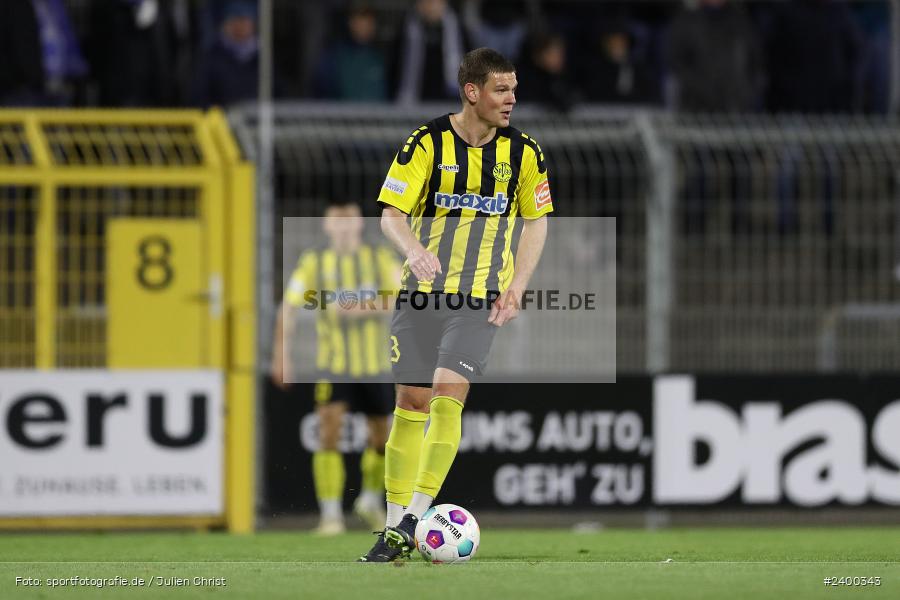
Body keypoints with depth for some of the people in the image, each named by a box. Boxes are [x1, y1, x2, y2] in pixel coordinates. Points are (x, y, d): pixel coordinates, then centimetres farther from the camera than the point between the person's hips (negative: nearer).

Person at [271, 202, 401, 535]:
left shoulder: (381, 258, 2)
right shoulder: (313, 263, 2)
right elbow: (287, 308, 2)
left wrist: (365, 308, -26)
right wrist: (281, 355, -7)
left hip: (374, 366, 2)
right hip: (333, 366, -2)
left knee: (380, 438, 10)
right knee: (329, 431, -19)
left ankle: (372, 500, 38)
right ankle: (330, 516, -17)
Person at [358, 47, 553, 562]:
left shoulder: (523, 151, 0)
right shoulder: (428, 143, -6)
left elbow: (536, 221, 11)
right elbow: (391, 213, -6)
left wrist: (517, 285, -1)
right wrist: (413, 249, -27)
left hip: (482, 299, 0)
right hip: (423, 290, 1)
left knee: (448, 395, -17)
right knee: (411, 402, 4)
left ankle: (415, 520, -16)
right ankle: (395, 525, 14)